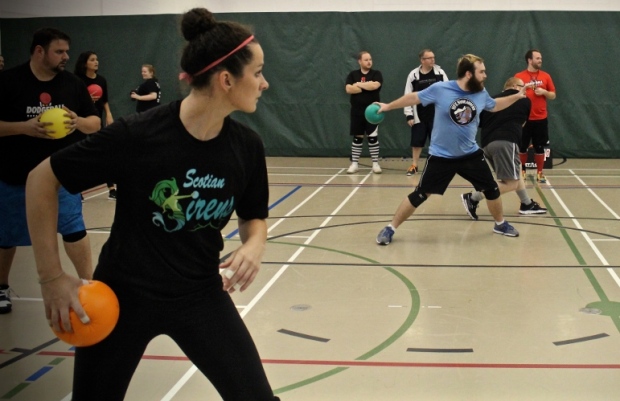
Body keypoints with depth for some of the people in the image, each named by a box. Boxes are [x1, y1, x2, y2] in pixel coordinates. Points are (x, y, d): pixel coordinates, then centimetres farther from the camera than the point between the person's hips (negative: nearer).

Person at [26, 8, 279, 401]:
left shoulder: (247, 146, -10)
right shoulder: (137, 134, -23)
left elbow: (254, 217, 7)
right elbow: (41, 180, -14)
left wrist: (253, 247, -17)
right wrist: (52, 276, -15)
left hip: (201, 295, 3)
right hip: (123, 294, -3)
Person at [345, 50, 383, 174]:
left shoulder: (376, 74, 0)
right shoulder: (353, 74, 4)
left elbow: (375, 86, -20)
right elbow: (348, 89, -11)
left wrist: (358, 84, -10)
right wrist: (367, 86, -12)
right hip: (357, 111, 1)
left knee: (373, 137, 0)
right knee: (357, 138, 7)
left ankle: (375, 163, 7)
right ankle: (354, 163, 13)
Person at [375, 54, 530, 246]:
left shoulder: (481, 93, -3)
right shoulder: (440, 89, -17)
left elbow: (494, 105, 20)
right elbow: (414, 97, -2)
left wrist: (517, 96, 11)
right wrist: (388, 106, 7)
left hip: (471, 154, 4)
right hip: (441, 156, -4)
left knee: (492, 189, 10)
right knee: (419, 195, -4)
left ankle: (500, 224, 37)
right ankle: (390, 228, 10)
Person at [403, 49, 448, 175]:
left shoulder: (440, 73, -1)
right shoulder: (413, 75, -3)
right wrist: (409, 115, -4)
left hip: (437, 114, 0)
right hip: (419, 115, 0)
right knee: (417, 141, 7)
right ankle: (414, 165, 21)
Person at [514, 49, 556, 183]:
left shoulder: (546, 76, 6)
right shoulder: (519, 76, -1)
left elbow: (553, 95, 9)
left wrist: (544, 92, -9)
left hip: (540, 119, 2)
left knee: (539, 148, 4)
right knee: (522, 147, 4)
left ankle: (539, 173, 13)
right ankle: (522, 172, 17)